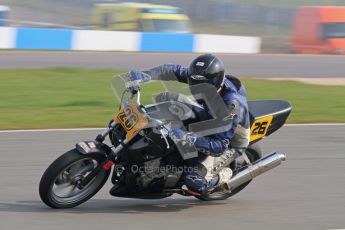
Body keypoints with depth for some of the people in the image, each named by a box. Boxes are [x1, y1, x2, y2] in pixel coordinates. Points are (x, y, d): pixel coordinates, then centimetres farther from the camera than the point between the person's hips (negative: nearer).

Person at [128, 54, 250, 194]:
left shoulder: (231, 106, -41)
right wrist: (145, 75, -29)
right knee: (165, 98, -4)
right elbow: (175, 71, -14)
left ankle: (224, 175, 4)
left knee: (194, 180, -27)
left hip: (229, 142, -7)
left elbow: (220, 146, -42)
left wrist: (189, 138, -54)